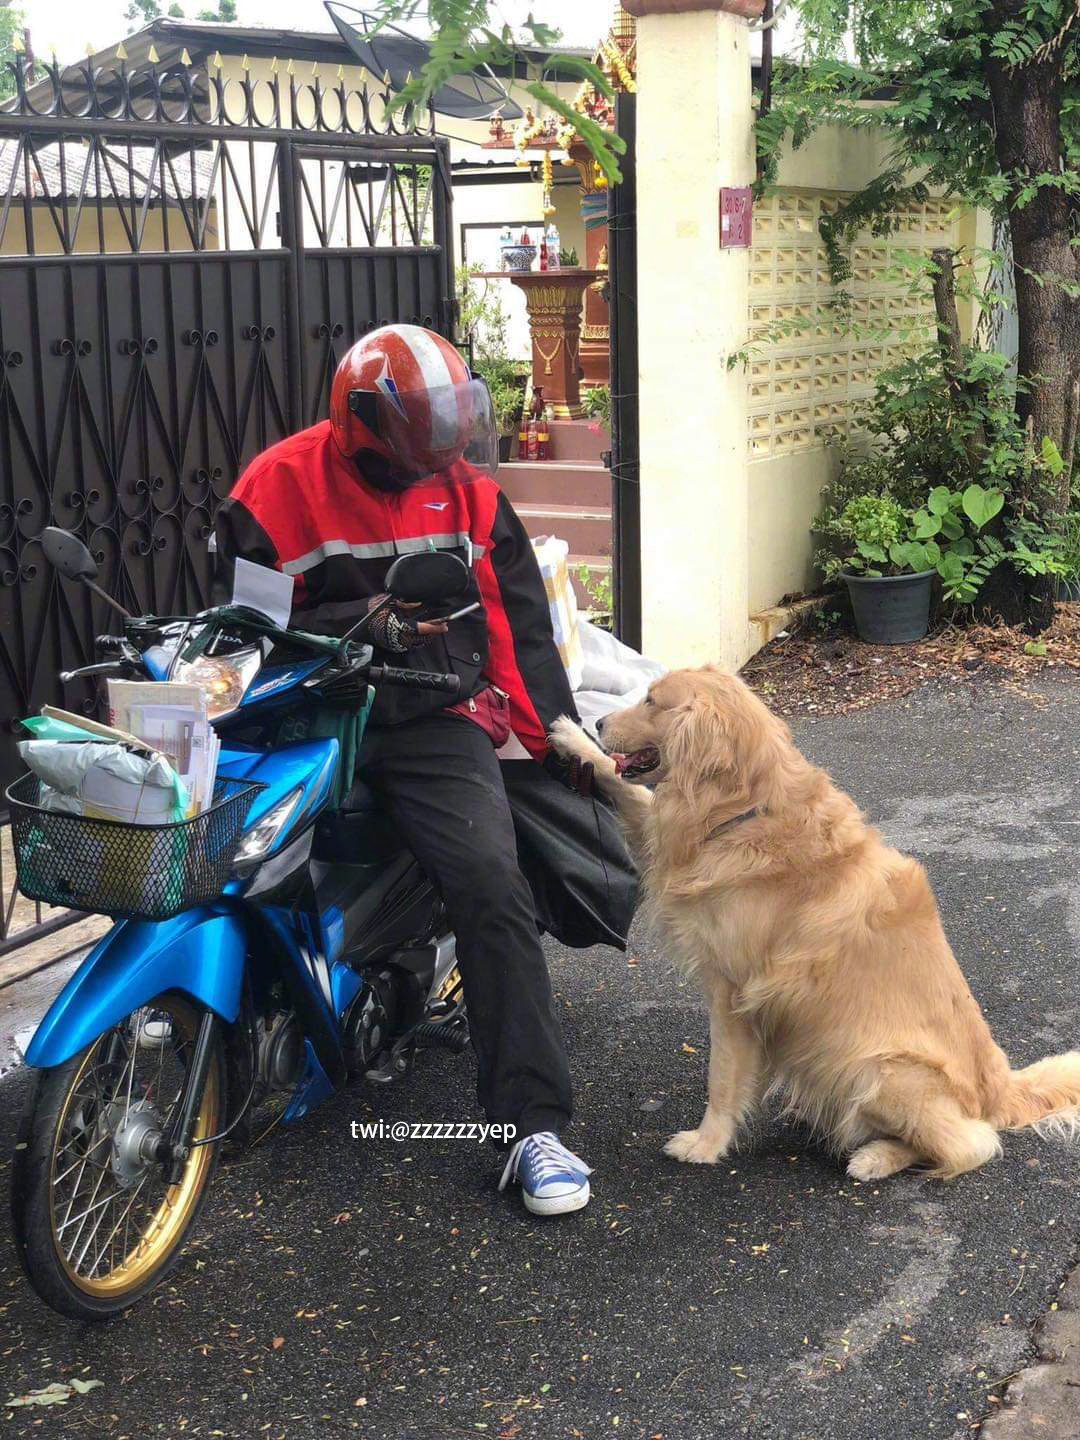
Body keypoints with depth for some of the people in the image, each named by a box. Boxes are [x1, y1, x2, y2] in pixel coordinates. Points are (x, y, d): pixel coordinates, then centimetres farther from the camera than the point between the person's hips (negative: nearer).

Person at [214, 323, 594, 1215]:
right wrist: (368, 623, -16)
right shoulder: (279, 488, -2)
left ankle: (534, 1125, -17)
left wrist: (560, 738, 10)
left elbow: (519, 622, 13)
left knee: (494, 888, -20)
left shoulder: (466, 490, 8)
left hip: (435, 723, 1)